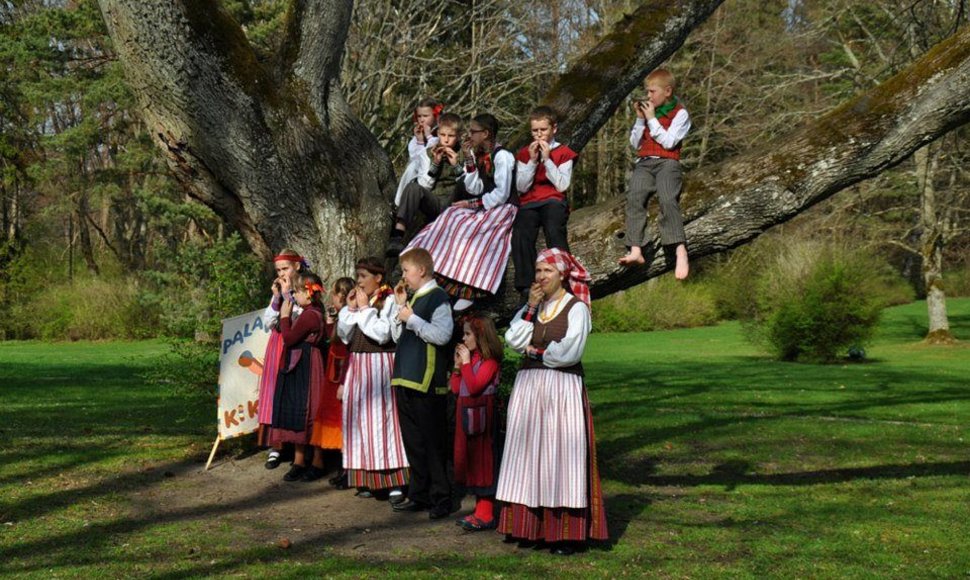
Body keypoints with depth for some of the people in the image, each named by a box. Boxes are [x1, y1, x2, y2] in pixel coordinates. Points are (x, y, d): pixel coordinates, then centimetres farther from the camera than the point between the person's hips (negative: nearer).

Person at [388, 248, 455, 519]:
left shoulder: (437, 298, -10)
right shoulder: (411, 298, 16)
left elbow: (442, 335, -22)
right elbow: (397, 336, 17)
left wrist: (411, 318, -17)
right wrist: (399, 306, 7)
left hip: (427, 382, -9)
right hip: (405, 379, 9)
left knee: (432, 442, -3)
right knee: (413, 441, 13)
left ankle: (441, 498, 5)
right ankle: (419, 494, 22)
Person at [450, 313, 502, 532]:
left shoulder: (490, 360, -12)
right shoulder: (470, 358, 14)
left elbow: (474, 386, -23)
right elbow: (455, 388, 13)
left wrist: (466, 363, -16)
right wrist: (457, 365, 2)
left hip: (481, 415, -9)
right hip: (466, 414, 9)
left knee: (482, 460, -6)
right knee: (471, 461, 12)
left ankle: (486, 515, -2)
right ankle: (480, 511, 19)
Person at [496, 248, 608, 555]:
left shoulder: (576, 308, -2)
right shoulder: (533, 306, 16)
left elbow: (569, 352, -14)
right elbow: (514, 340, 3)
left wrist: (536, 352, -1)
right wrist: (530, 307, -4)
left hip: (562, 388, -6)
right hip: (528, 387, 6)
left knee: (561, 454, -6)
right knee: (530, 455, 3)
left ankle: (567, 533, -4)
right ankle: (533, 527, 8)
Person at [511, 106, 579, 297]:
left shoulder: (564, 153, 8)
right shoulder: (524, 153, 15)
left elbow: (562, 185, -6)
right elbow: (521, 187, 4)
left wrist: (547, 159, -9)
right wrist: (532, 160, -4)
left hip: (553, 201, -2)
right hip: (529, 203, 2)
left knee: (554, 232, -34)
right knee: (520, 235, -28)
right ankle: (526, 286, -26)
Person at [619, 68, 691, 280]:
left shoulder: (679, 113, 5)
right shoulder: (648, 110, 20)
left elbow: (668, 142, -8)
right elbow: (635, 143, 18)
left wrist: (652, 119, -5)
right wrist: (640, 119, 6)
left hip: (667, 162, -4)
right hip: (644, 163, 4)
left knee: (668, 200, -30)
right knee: (634, 198, -24)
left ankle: (680, 252, -38)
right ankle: (636, 251, -34)